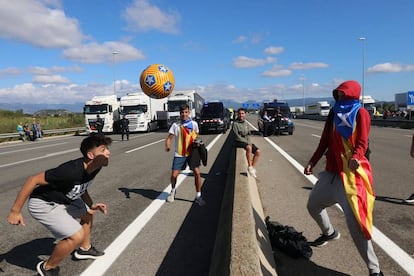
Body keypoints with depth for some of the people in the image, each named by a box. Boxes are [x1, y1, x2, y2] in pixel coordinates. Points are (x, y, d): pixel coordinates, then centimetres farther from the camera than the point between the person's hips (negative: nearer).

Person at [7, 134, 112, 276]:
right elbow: (33, 180, -28)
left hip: (63, 199, 9)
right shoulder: (71, 170, -37)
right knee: (77, 236, -17)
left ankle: (85, 249, 47)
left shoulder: (95, 167, -11)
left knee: (88, 214, 23)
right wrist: (15, 211, -21)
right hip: (43, 204, -9)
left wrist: (91, 205, -2)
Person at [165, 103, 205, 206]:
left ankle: (198, 196, 6)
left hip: (191, 152, 1)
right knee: (174, 175, -1)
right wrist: (167, 146, -25)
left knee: (197, 173, -10)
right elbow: (169, 137, -5)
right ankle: (173, 191, 32)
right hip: (179, 154, 0)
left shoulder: (194, 124, 2)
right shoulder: (175, 125, -2)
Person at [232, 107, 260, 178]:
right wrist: (247, 142, -16)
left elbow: (248, 135, 15)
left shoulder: (246, 124, 15)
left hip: (246, 142, 7)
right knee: (249, 147, -35)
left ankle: (253, 168, -5)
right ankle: (250, 167, -26)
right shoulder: (235, 124, -6)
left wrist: (249, 142, -6)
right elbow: (237, 136, -13)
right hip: (238, 142, -7)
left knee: (258, 151, -12)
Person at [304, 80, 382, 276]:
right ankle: (330, 233, 49)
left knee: (354, 222, -13)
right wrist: (312, 161, 5)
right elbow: (325, 141, 12)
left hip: (351, 173, -7)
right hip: (331, 171, 7)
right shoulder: (334, 113, 12)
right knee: (313, 205, 20)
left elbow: (362, 143, -13)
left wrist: (355, 159, -33)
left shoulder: (361, 113, -5)